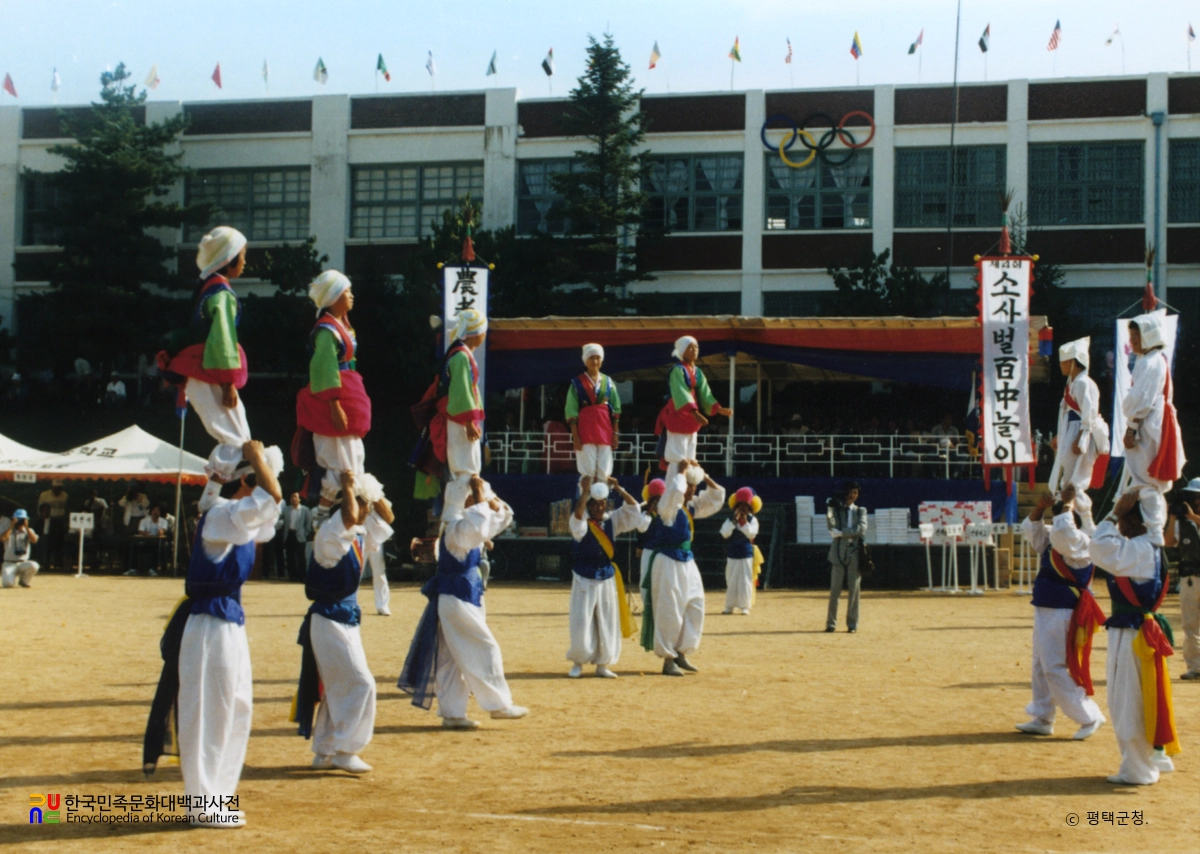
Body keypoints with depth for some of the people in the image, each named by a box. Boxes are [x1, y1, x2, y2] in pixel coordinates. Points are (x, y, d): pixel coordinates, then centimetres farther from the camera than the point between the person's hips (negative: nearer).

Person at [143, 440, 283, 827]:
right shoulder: (220, 516, -16)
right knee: (208, 713, -3)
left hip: (229, 623, 10)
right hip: (211, 624, -10)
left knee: (236, 710, 15)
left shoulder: (235, 518, 13)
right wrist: (255, 456, -13)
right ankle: (202, 805, 5)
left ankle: (214, 798, 24)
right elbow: (273, 498, -28)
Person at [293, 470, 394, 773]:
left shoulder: (360, 534, 10)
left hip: (347, 620, 10)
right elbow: (350, 517, -38)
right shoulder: (331, 532, -18)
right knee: (360, 683, -11)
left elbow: (387, 517, 20)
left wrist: (373, 493, 6)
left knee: (338, 687, 14)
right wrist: (348, 487, -23)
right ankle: (343, 749, -5)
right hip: (329, 620, -10)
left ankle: (324, 752, 22)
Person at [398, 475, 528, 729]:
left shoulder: (466, 524, 13)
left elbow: (502, 518, 21)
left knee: (452, 659, 10)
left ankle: (452, 713, 13)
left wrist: (491, 500, 2)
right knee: (484, 650, -2)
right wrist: (480, 497, -30)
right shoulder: (455, 527, -18)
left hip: (463, 600, 10)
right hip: (457, 600, -10)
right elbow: (475, 529, -42)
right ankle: (498, 703, 6)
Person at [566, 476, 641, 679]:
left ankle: (602, 664, 15)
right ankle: (578, 663, 11)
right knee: (582, 624, -5)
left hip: (607, 579, 4)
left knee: (608, 624, 5)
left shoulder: (612, 521, 4)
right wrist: (585, 492, -36)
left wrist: (618, 489, -12)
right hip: (584, 579, -4)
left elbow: (633, 509, -2)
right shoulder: (581, 524, -8)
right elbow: (577, 516, -32)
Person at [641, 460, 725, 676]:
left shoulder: (693, 506, 11)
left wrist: (702, 475, 6)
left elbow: (717, 495, 18)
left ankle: (681, 654, 20)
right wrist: (682, 471, -19)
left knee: (695, 609, 9)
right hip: (668, 563, -9)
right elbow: (675, 491, -35)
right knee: (669, 612, -5)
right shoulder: (669, 506, -13)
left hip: (687, 563, 9)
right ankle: (668, 660, 2)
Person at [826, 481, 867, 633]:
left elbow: (862, 529, -5)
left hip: (854, 553, 1)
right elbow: (832, 526, -7)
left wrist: (841, 533, -11)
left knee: (854, 590, 1)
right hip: (838, 552, -1)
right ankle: (831, 623, 3)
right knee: (835, 590, -2)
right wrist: (829, 509, -17)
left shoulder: (860, 511, 13)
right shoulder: (836, 509, 10)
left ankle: (852, 624, 7)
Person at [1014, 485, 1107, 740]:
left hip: (1064, 613, -10)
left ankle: (1089, 717, 0)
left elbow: (1063, 530, -33)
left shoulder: (1080, 542, -15)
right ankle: (1042, 719, 23)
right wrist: (1041, 507, 3)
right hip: (1045, 611, 10)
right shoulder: (1052, 539, 13)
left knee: (1055, 669, -10)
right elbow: (1030, 528, 20)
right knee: (1041, 668, 14)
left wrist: (1068, 503, -20)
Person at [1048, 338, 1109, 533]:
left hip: (1079, 437, -10)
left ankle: (1089, 527, -2)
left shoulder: (1083, 383, -15)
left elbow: (1089, 415, -21)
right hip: (1069, 437, 10)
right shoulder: (1072, 383, 15)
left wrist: (1080, 440, -24)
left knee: (1072, 484, -9)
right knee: (1058, 484, 12)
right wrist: (1059, 437, 22)